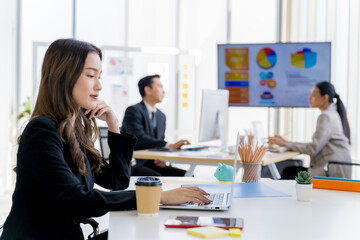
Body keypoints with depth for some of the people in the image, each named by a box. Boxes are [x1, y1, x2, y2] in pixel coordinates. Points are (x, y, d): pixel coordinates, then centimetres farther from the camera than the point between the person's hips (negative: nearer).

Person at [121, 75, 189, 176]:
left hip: (150, 164, 8)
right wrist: (170, 146, -32)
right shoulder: (133, 111, -10)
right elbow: (139, 138, -24)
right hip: (131, 166, -8)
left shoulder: (161, 116, 16)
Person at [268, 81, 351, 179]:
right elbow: (316, 145, 16)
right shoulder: (332, 114, 18)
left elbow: (313, 149, -19)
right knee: (287, 171, 7)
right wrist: (287, 143, 9)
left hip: (333, 173, -10)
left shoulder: (326, 117, -13)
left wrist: (285, 144, -12)